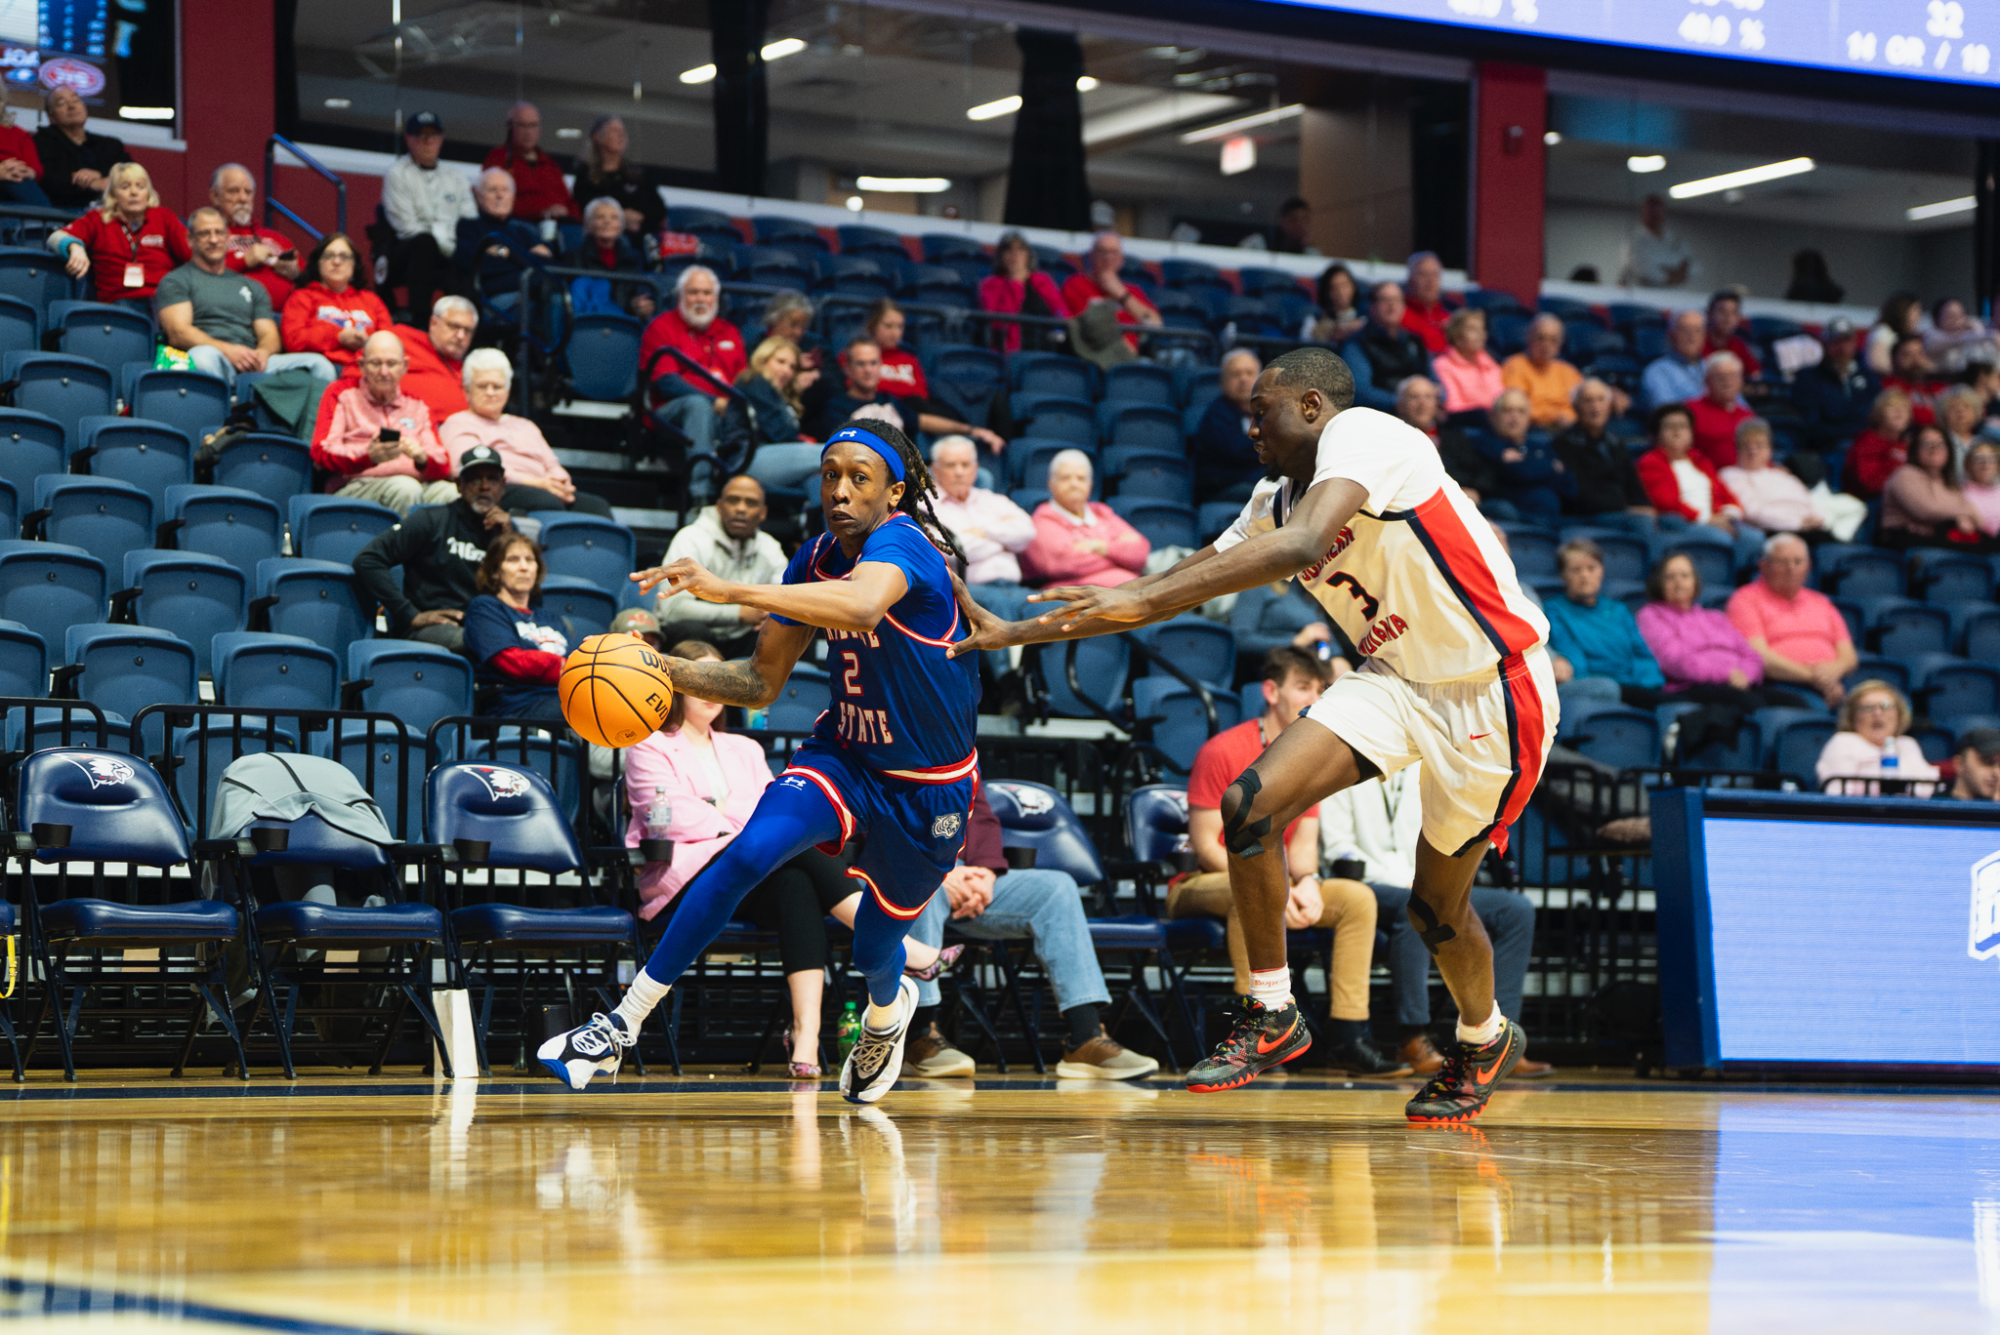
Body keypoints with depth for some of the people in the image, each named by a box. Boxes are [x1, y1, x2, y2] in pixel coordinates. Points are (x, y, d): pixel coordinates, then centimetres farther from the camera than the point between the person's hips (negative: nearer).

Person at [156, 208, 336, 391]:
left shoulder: (252, 286, 31)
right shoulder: (175, 281, 15)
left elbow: (269, 335, 21)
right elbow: (178, 333, -1)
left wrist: (263, 352, -6)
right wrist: (227, 350, -16)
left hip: (252, 365, 4)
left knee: (317, 363, -21)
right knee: (203, 355, -43)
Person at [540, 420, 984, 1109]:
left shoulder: (902, 541, -25)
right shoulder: (817, 559, -3)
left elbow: (863, 606, -51)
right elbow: (762, 683, 4)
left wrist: (731, 590, -58)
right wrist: (665, 669, -12)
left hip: (928, 789, -4)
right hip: (846, 752, 4)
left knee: (874, 948, 12)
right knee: (748, 852, -24)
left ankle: (887, 1010, 53)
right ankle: (623, 1025, -21)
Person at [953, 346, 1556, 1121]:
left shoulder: (1361, 435, -17)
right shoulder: (1277, 501, 8)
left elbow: (1303, 544, -36)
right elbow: (1166, 593, 13)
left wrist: (1143, 596, -40)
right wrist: (1014, 633, 8)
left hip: (1492, 690, -7)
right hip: (1395, 676, 7)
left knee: (1436, 904, 3)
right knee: (1250, 802, -12)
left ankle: (1484, 1040, 34)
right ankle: (1271, 1016, 2)